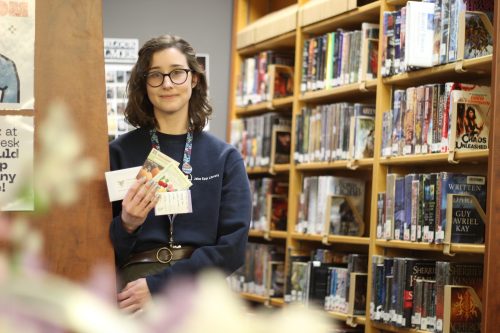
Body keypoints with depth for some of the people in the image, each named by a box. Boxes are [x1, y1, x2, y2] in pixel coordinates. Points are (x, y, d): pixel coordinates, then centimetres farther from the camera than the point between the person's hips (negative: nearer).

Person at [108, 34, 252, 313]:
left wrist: (158, 285, -9)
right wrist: (126, 225, -14)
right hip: (134, 293, -1)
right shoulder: (119, 152, 3)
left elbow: (232, 247, -1)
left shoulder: (225, 158, 6)